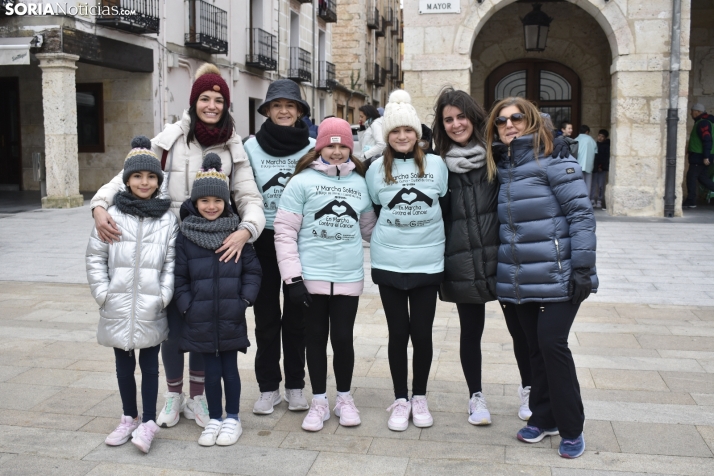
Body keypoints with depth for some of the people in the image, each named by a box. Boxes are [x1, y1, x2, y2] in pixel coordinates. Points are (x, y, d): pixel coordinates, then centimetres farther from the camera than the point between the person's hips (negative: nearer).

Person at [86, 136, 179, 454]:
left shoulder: (168, 219, 0)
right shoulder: (112, 216, -1)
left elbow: (171, 262, -1)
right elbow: (95, 257, 2)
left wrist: (163, 296, -10)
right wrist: (102, 293, -4)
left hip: (151, 308, -1)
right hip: (118, 306, 1)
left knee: (149, 364, 6)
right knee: (123, 364, 14)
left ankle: (148, 422, 16)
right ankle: (129, 418, 29)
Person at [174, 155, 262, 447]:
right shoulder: (185, 236, 0)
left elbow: (252, 270, 3)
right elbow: (179, 276, 2)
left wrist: (245, 300, -6)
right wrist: (186, 306, -5)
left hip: (231, 319, 0)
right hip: (200, 319, 0)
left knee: (230, 370, 9)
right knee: (211, 371, 10)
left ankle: (232, 419, 24)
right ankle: (214, 419, 26)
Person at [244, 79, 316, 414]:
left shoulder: (313, 148, 0)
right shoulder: (251, 147, 0)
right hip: (264, 239, 0)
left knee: (296, 315, 8)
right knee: (266, 315, 6)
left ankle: (295, 385, 21)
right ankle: (268, 386, 18)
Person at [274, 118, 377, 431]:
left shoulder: (359, 183, 8)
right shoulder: (302, 181, -3)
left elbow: (369, 228, 20)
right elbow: (285, 232, -6)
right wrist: (292, 278, -10)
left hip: (348, 277, 2)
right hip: (311, 276, -2)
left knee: (343, 337, 6)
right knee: (316, 337, 9)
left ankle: (344, 398, 27)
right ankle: (319, 402, 24)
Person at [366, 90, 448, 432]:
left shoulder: (436, 165, 1)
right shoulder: (377, 169, 2)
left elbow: (446, 209, 8)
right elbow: (373, 213, 10)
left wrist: (430, 237, 6)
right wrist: (387, 239, 3)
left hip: (428, 262, 0)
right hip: (388, 263, 0)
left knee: (422, 333, 5)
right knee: (398, 332, 7)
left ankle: (419, 397, 23)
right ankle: (400, 400, 20)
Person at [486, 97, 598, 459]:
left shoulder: (553, 163, -8)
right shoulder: (501, 170, 12)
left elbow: (581, 214, -12)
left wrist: (583, 268, -17)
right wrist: (503, 279, 16)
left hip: (556, 277, -6)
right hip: (520, 281, 6)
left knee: (553, 344, -6)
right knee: (536, 348, 13)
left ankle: (571, 429, 10)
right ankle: (544, 417, 27)